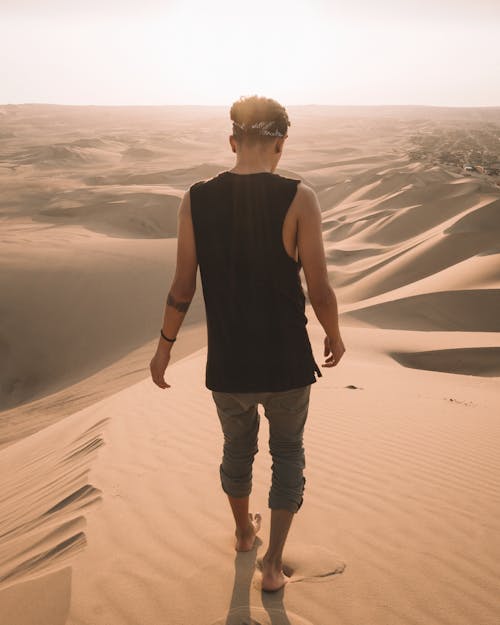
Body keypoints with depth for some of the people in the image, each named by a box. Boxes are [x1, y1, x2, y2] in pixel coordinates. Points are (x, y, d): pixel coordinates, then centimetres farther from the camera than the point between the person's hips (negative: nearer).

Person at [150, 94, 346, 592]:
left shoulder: (195, 200, -7)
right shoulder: (298, 199, -15)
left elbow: (182, 289, -2)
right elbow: (320, 291, -12)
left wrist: (164, 346, 13)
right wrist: (334, 337, 7)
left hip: (227, 365, 2)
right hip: (287, 364, -2)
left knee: (238, 448, 28)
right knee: (287, 453, 23)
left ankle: (244, 531, 52)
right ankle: (273, 565, 26)